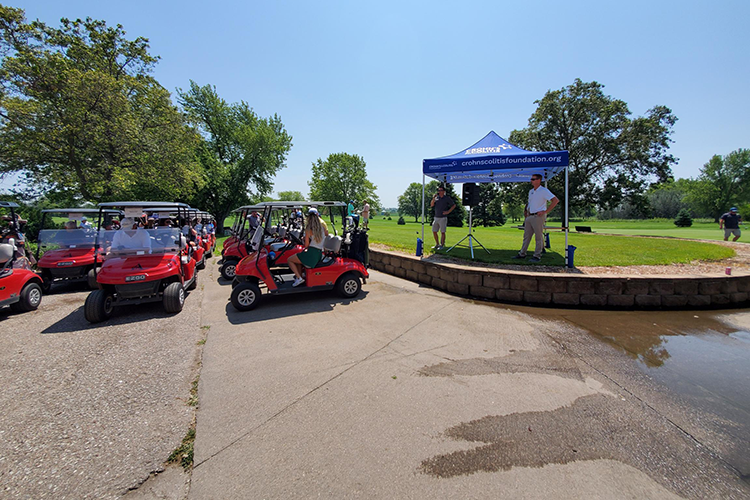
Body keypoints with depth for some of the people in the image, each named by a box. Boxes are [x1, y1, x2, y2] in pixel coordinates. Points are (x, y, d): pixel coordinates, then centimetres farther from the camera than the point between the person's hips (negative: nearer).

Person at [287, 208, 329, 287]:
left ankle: (299, 278, 1)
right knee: (298, 258, 31)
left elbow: (306, 245, -7)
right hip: (319, 254, 7)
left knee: (289, 260, 9)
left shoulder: (309, 230, -10)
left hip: (311, 253, -7)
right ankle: (300, 276, 24)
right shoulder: (323, 227, 6)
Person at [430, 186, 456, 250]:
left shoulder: (447, 198, -2)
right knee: (434, 231, 7)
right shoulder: (436, 198, 10)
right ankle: (437, 244, 20)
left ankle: (442, 245, 7)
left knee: (442, 232, -3)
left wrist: (448, 212, -8)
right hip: (436, 217, 5)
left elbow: (454, 205, 1)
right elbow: (431, 205, 1)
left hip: (443, 218, -5)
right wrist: (433, 198, -10)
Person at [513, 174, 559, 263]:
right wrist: (526, 212, 15)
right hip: (529, 216, 8)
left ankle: (537, 256, 4)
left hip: (538, 216, -8)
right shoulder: (531, 191, 15)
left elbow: (556, 200, -15)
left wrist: (545, 211, -17)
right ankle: (522, 254, 17)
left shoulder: (544, 191, -9)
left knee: (538, 237, -1)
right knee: (526, 236, 10)